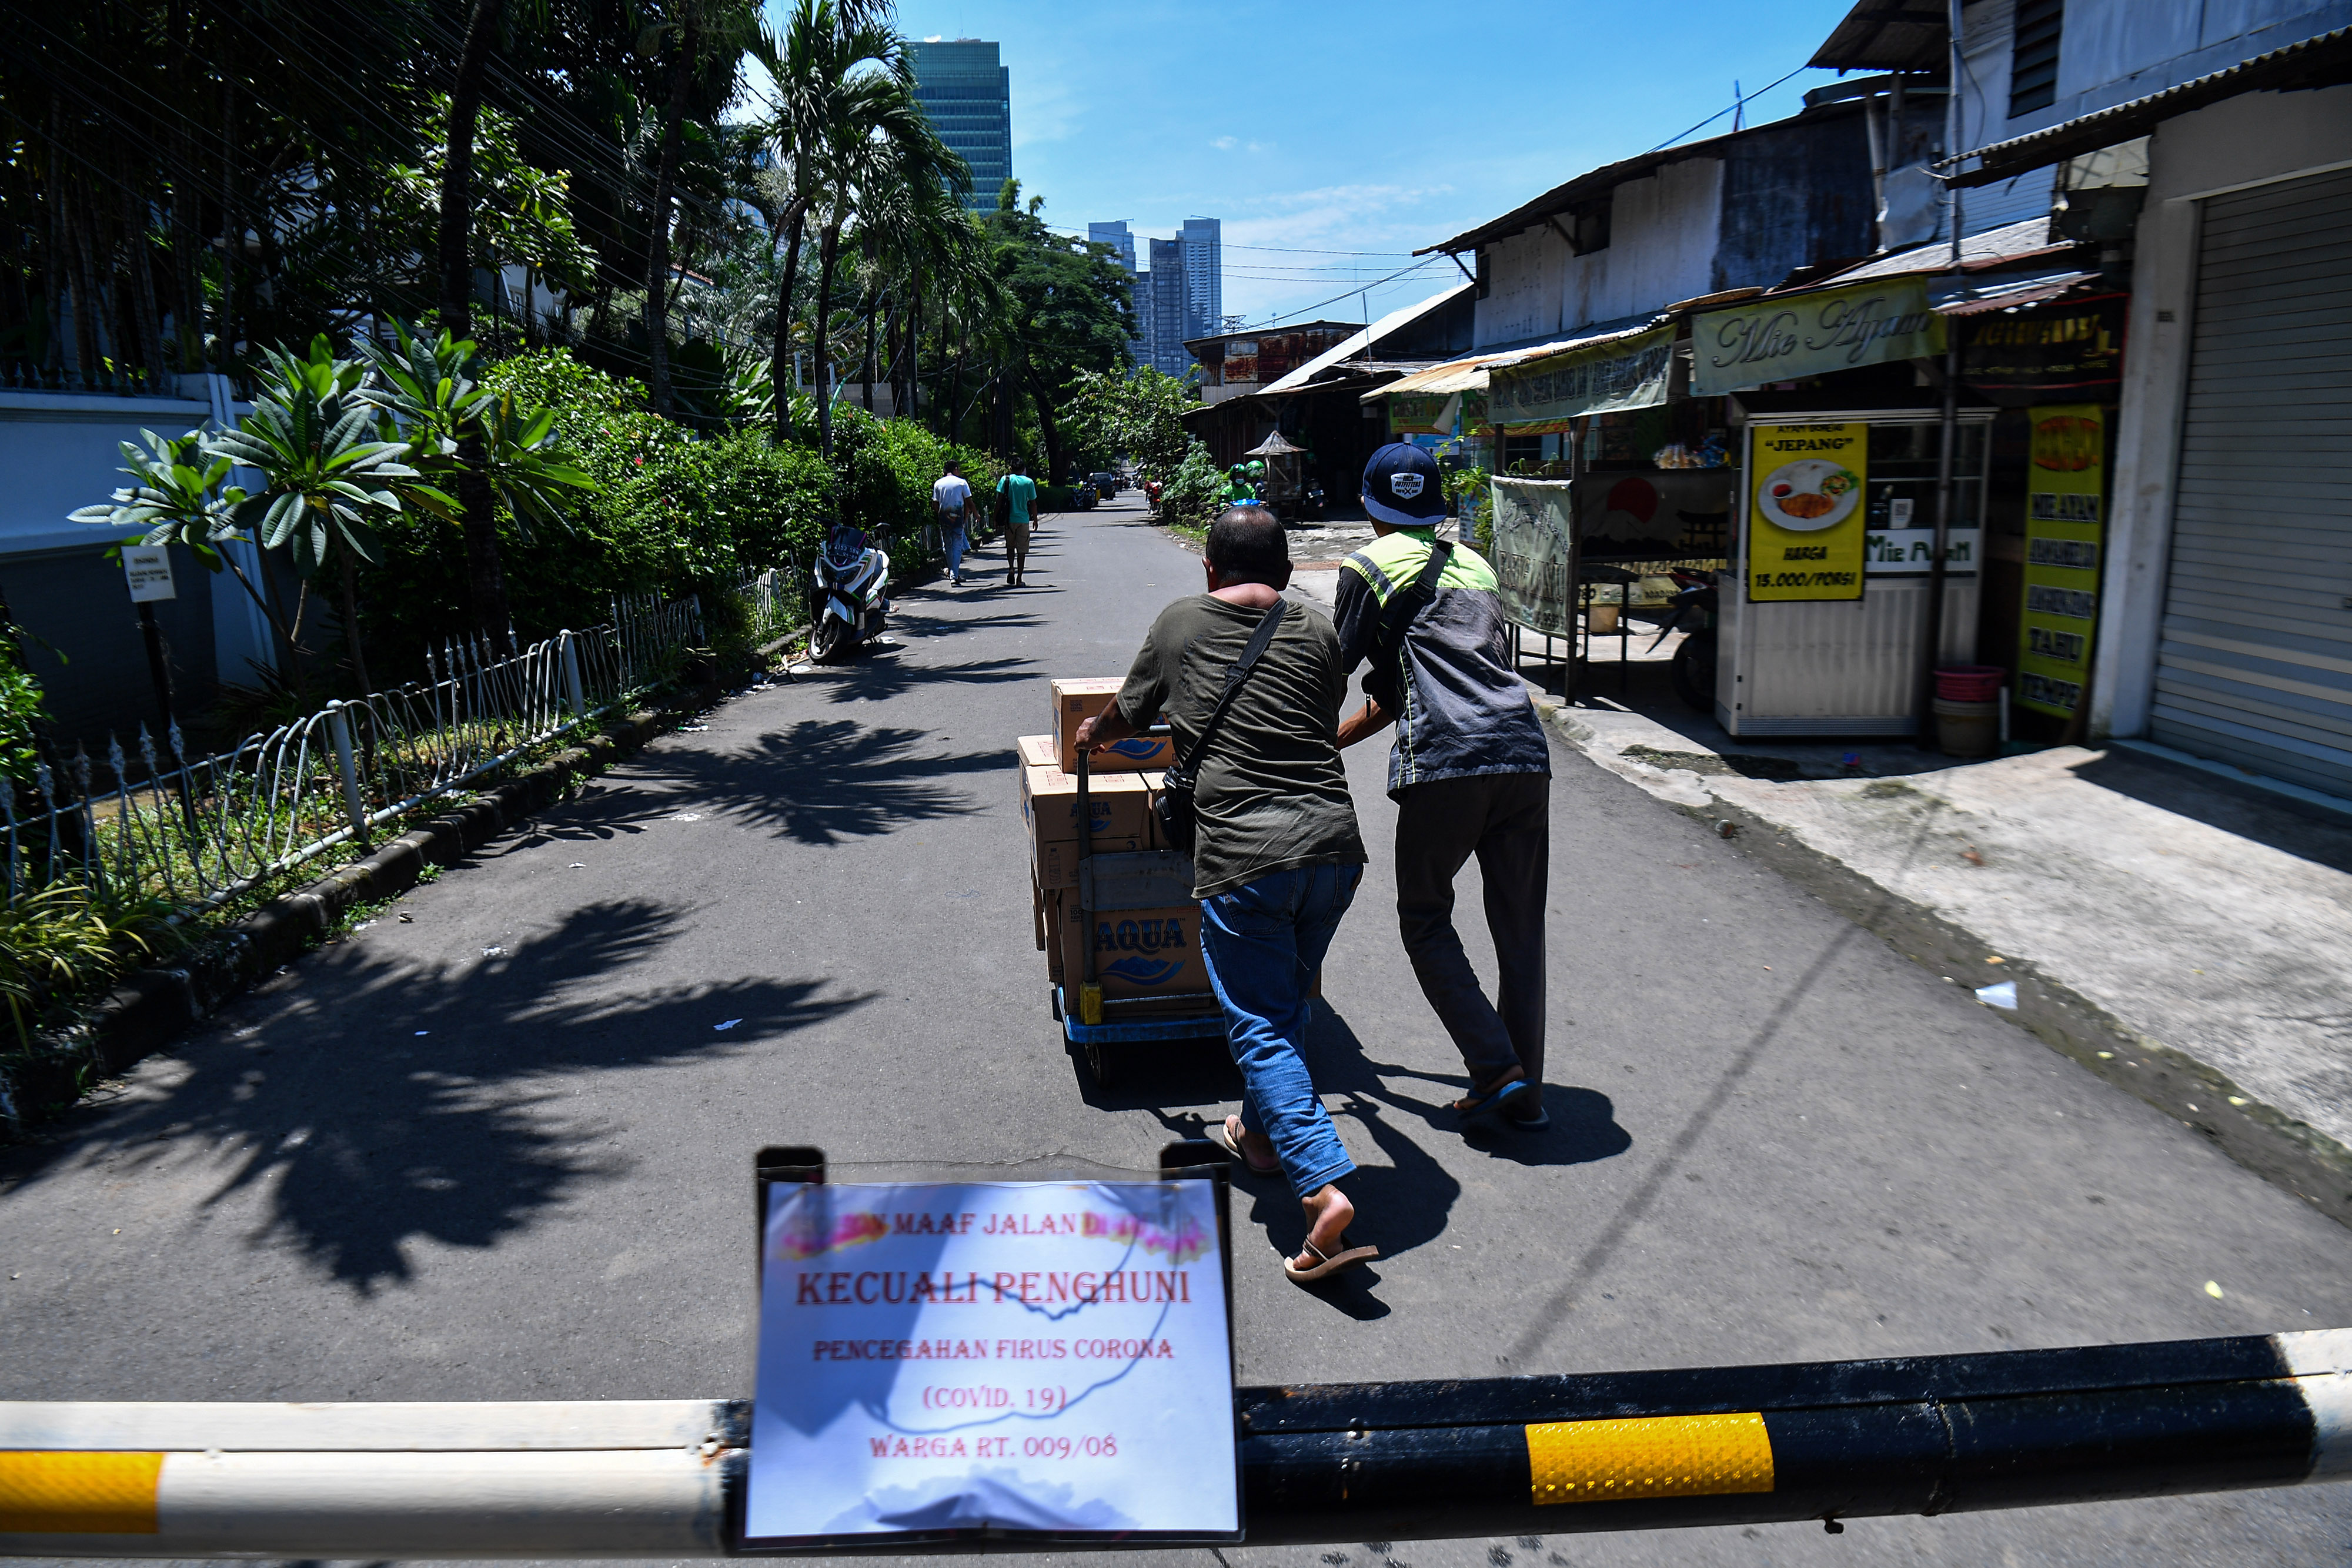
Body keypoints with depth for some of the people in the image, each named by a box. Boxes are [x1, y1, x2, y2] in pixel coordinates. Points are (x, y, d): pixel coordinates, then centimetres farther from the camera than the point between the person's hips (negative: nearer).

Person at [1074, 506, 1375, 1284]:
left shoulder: (1180, 623, 11)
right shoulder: (1319, 633, 15)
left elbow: (1129, 714, 25)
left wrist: (1091, 734, 48)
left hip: (1243, 852, -4)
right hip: (1334, 841, 4)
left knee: (1261, 1027, -1)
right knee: (1286, 998, 24)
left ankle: (1325, 1186, -14)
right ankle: (1264, 1133, 38)